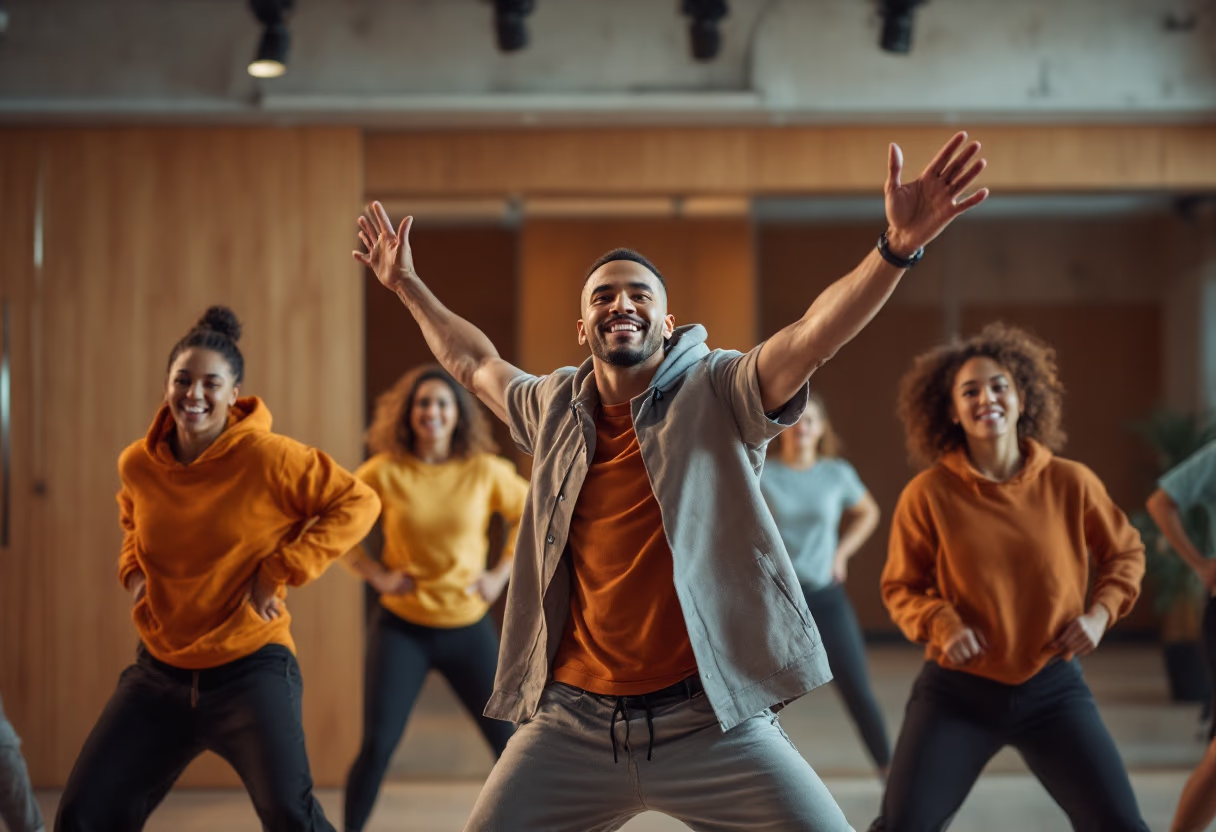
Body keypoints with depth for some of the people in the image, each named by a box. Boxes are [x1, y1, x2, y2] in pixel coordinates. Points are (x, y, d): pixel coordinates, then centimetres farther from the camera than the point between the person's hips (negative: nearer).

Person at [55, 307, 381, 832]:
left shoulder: (267, 458, -16)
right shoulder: (137, 465, 0)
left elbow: (358, 503, -11)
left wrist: (281, 571, -15)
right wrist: (133, 571, 5)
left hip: (249, 670, -5)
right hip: (160, 670, 5)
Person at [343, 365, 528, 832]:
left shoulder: (484, 471, -5)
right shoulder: (385, 472, -9)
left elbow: (530, 513, 11)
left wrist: (502, 573, 2)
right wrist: (374, 573, -7)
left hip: (469, 629, 2)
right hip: (402, 628, -2)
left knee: (509, 743, 3)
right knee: (377, 745, -8)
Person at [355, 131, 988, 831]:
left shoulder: (716, 397, -4)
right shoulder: (553, 409, 10)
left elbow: (812, 336, -20)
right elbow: (475, 363, 29)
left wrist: (898, 248, -35)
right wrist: (407, 286, 38)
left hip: (710, 723, -3)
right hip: (574, 722, 4)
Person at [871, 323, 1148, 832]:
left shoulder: (1070, 483, -5)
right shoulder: (929, 493, -10)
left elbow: (1125, 552, 12)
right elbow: (901, 586, 1)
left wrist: (1100, 612, -4)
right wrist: (942, 625, -17)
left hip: (1053, 687, 1)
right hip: (958, 690, -1)